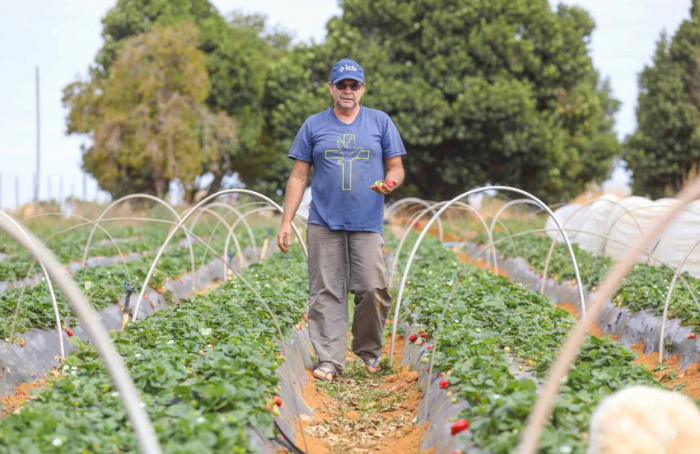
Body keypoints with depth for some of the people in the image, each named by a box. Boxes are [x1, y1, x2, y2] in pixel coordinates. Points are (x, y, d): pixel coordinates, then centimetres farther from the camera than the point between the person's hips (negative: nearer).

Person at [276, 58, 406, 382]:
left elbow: (396, 167, 10)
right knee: (327, 292, -1)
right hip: (323, 224, 1)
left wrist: (391, 182, -14)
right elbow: (298, 176, 9)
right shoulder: (313, 125, 10)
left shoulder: (380, 122, 10)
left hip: (367, 224, 0)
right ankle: (329, 359, 4)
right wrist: (286, 221, 2)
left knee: (373, 289, -7)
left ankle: (369, 349, 16)